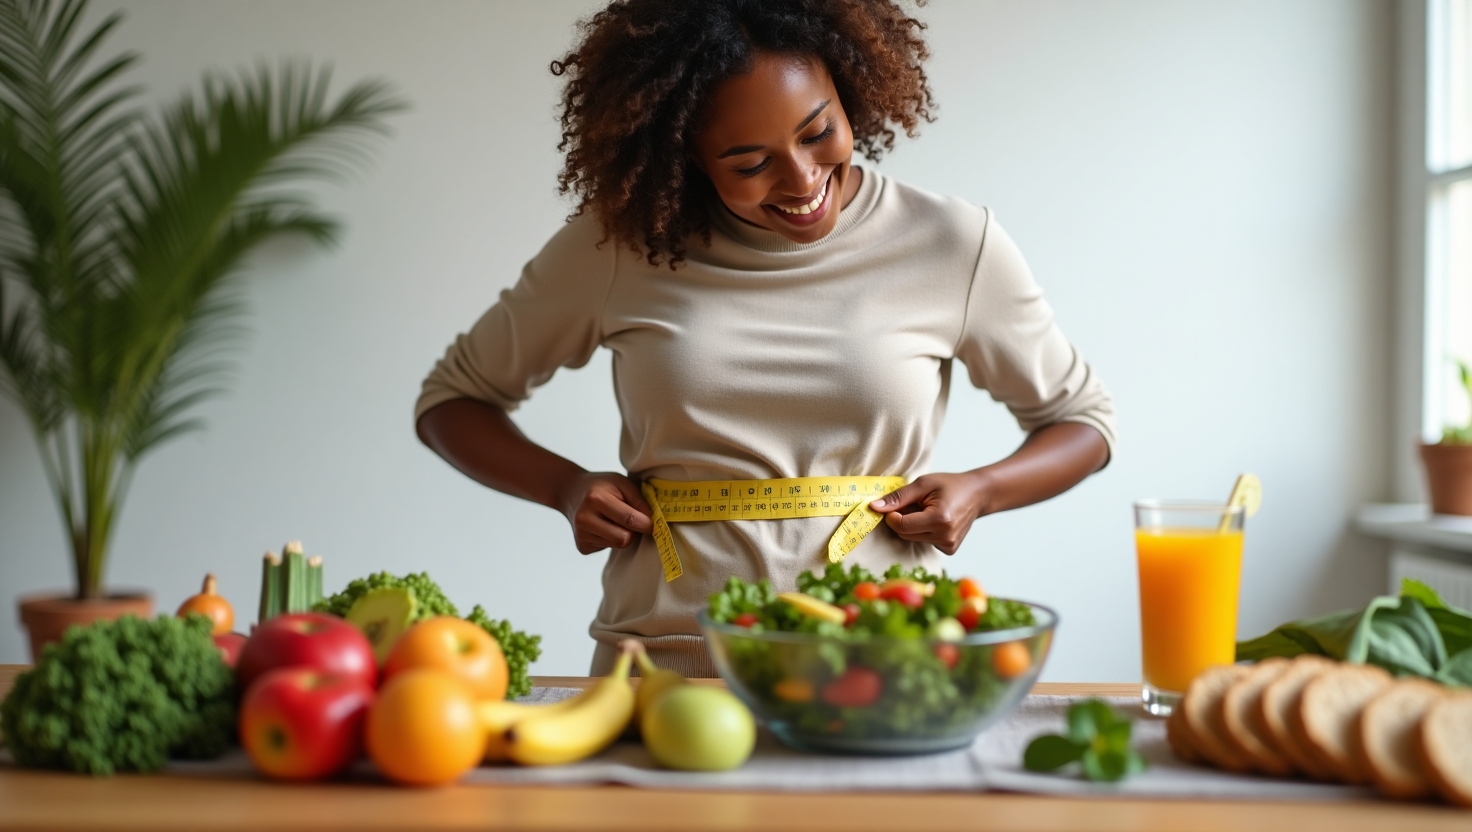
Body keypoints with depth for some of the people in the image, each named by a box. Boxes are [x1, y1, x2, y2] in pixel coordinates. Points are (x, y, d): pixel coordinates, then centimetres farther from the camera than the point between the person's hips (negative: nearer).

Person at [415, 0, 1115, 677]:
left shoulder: (952, 248, 3)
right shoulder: (618, 242, 2)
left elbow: (1081, 419, 18)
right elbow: (452, 399, 14)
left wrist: (979, 491, -2)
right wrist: (569, 488, -4)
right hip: (662, 658, 1)